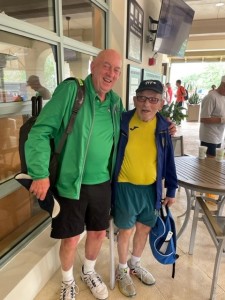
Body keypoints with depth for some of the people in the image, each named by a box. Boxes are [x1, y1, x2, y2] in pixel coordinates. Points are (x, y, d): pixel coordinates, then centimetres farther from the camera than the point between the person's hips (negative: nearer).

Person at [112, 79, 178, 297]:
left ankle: (135, 264, 47)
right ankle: (122, 270, 39)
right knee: (126, 230, 12)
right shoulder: (122, 122, -13)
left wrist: (171, 189, 5)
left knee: (144, 229, 19)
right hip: (126, 188, -3)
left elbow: (168, 160, 3)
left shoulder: (163, 127, -4)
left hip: (152, 188, 4)